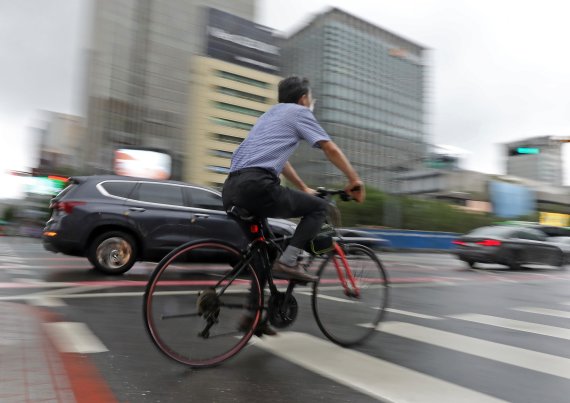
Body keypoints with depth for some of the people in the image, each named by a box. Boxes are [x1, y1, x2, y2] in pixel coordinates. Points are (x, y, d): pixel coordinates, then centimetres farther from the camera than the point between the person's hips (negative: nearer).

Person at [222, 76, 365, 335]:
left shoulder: (270, 114, 35)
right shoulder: (299, 112, 11)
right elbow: (331, 149, 4)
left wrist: (303, 189, 46)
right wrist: (354, 180, 15)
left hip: (232, 189, 9)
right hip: (256, 185, -8)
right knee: (319, 207, 6)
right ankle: (287, 262, -5)